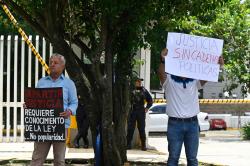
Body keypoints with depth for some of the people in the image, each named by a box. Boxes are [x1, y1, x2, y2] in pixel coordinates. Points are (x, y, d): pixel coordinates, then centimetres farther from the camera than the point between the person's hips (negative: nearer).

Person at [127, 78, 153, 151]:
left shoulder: (144, 90, 8)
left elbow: (150, 100, 17)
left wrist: (147, 108, 6)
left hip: (141, 112, 1)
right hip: (132, 111, -1)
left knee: (142, 129, 2)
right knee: (130, 129, 0)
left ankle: (143, 145, 5)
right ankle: (128, 144, 5)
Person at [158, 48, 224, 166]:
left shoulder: (195, 81, 9)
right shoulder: (169, 80, -1)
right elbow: (161, 72, -21)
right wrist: (163, 60, -45)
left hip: (192, 123, 3)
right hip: (175, 123, -3)